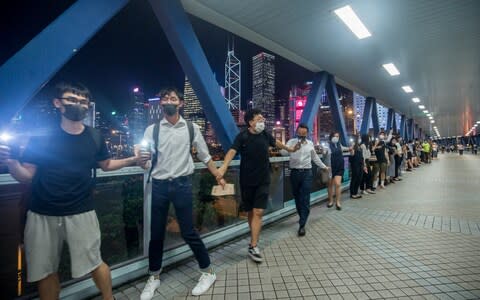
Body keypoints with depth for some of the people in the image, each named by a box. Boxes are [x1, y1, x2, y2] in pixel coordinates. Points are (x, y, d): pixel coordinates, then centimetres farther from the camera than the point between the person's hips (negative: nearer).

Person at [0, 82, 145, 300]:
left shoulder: (94, 137, -1)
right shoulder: (41, 135, -4)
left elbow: (106, 164, 12)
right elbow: (26, 176, -3)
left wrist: (131, 160, -2)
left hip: (81, 213, 0)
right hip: (42, 214, 1)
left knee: (94, 263, 6)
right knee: (44, 270, 15)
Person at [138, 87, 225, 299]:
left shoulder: (191, 128, 1)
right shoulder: (152, 130, 3)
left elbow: (205, 157, 9)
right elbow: (146, 164, -1)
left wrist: (218, 177, 9)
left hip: (182, 184, -2)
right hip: (159, 186, 2)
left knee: (188, 232, 4)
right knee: (156, 234, 13)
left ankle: (208, 272, 26)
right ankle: (154, 277, 35)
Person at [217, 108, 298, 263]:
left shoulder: (265, 134, 0)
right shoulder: (242, 136, -13)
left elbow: (276, 142, 21)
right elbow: (232, 151, -28)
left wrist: (289, 149, 37)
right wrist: (224, 166, -46)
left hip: (263, 180, 2)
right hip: (247, 181, -2)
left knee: (258, 212, -6)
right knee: (250, 212, 12)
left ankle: (253, 246, 0)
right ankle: (254, 238, 34)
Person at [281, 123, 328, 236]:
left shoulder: (310, 143, 9)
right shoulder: (292, 141, 0)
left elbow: (315, 157, 22)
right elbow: (283, 152, -17)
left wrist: (324, 166, 25)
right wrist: (293, 148, -31)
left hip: (307, 173, 0)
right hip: (295, 173, 0)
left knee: (305, 199, -5)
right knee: (297, 197, 14)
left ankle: (302, 225, -2)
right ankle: (303, 217, 36)